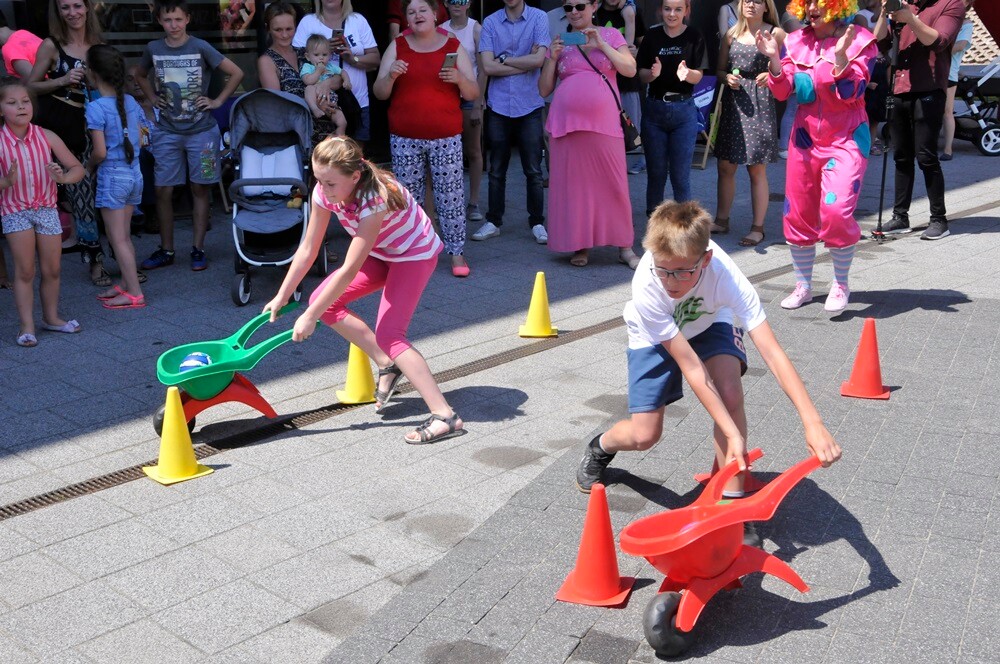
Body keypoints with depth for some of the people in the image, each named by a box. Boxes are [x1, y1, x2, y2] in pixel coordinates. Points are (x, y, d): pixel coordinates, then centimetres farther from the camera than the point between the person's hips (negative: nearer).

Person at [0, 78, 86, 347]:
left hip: (47, 208, 3)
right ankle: (27, 325, 9)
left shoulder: (46, 137, -6)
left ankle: (51, 317, 28)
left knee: (52, 269, 10)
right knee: (25, 271, 0)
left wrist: (64, 177, -23)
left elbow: (78, 168, -3)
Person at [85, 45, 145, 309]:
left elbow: (100, 152, -17)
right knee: (124, 236, 17)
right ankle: (127, 285, 23)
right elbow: (139, 141, 8)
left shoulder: (96, 108, -16)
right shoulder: (131, 102, 3)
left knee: (118, 240, 1)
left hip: (112, 177, -7)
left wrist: (88, 167, 2)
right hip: (135, 174, 7)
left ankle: (135, 294, 3)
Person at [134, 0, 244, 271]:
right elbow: (140, 75, 22)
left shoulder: (200, 47, -7)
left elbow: (236, 73, -6)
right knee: (163, 190, 2)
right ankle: (166, 250, 15)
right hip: (167, 132, 3)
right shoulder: (153, 49, 2)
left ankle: (198, 249, 14)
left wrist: (218, 101, -6)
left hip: (201, 130, -2)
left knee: (200, 189, 5)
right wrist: (153, 98, 9)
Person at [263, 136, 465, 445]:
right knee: (323, 301, -3)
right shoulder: (325, 192, -17)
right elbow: (308, 249, -7)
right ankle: (388, 366, 8)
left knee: (388, 334, -22)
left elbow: (349, 270, -35)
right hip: (380, 253, 8)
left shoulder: (375, 200, -38)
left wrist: (309, 317, -30)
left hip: (415, 254, -8)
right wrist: (281, 297, -5)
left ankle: (445, 416, -25)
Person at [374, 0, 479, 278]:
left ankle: (456, 253, 6)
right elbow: (379, 93, 6)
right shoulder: (397, 47, 8)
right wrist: (391, 76, -15)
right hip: (404, 138, 1)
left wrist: (459, 79, -16)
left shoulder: (454, 47, 6)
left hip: (446, 138, -1)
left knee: (451, 196, -3)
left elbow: (473, 94, 5)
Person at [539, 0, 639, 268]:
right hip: (567, 124, 2)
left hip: (604, 124, -1)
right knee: (574, 184, 4)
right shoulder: (559, 43, 12)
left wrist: (601, 45, -9)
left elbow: (630, 70, -3)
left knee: (613, 184, -1)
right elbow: (544, 90, 10)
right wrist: (553, 58, -4)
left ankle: (625, 247, 8)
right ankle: (580, 246, 15)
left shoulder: (610, 35, 9)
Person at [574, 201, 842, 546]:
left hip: (709, 324, 1)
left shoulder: (725, 275, -40)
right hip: (655, 336, -1)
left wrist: (813, 423, -54)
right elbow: (690, 366, -37)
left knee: (729, 391, -29)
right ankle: (601, 447, 29)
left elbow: (771, 351, -45)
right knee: (643, 436, -8)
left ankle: (730, 500, -14)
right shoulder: (646, 288, -40)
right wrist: (732, 433, -39)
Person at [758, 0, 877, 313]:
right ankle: (803, 285, 24)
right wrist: (774, 60, -14)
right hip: (804, 138, 5)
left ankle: (840, 285, 1)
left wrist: (841, 57, -29)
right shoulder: (796, 41, 5)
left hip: (845, 140, -4)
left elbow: (852, 93, -16)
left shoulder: (859, 41, -7)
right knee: (797, 214, 7)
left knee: (836, 211, -20)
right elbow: (783, 91, 0)